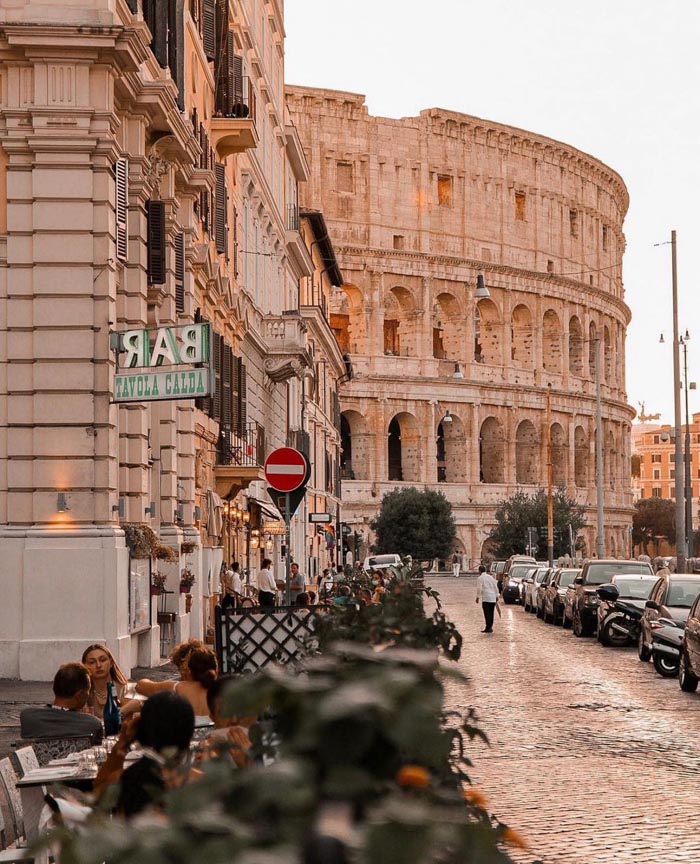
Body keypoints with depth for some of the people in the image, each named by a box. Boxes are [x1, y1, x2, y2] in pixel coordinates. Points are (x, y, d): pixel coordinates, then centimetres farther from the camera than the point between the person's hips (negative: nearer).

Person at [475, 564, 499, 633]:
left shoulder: (480, 578, -3)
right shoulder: (490, 577, 15)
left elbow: (479, 588, -12)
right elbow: (495, 587, 16)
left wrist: (478, 597, -6)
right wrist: (496, 596, 22)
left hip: (486, 598, -6)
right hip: (493, 598, 6)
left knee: (487, 614, -5)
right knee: (491, 613, 12)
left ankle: (488, 628, -9)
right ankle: (490, 627, 15)